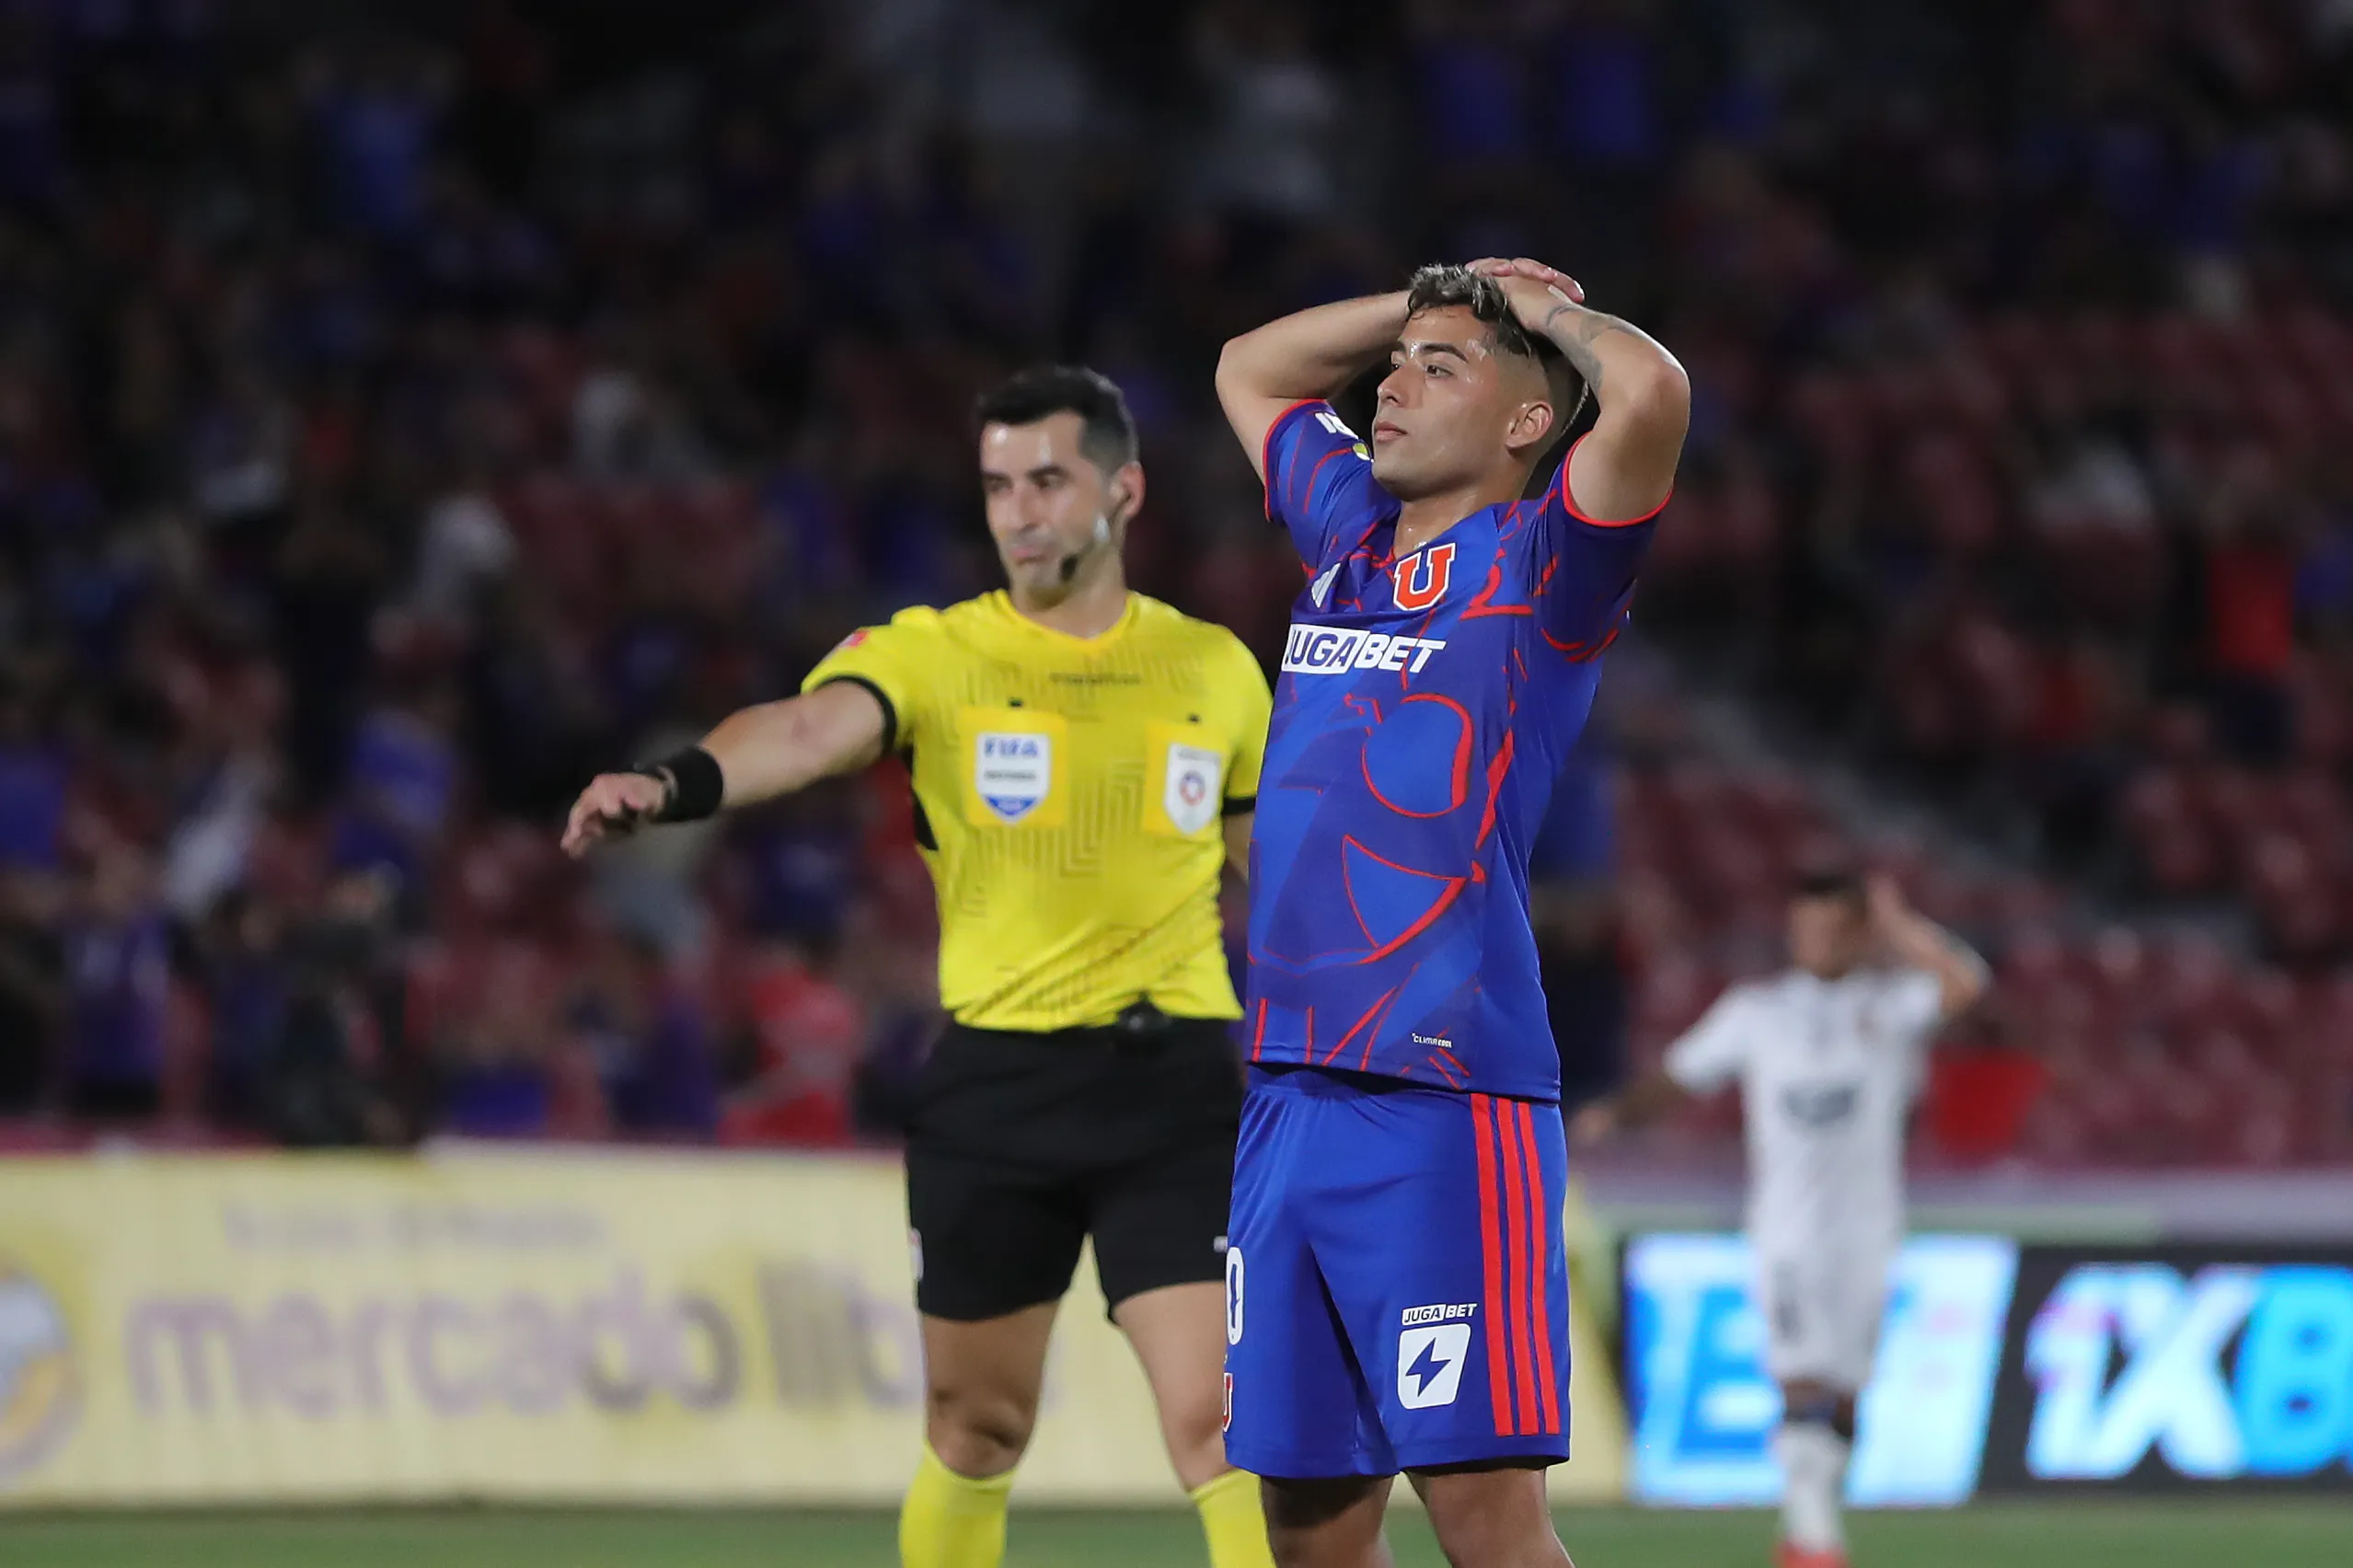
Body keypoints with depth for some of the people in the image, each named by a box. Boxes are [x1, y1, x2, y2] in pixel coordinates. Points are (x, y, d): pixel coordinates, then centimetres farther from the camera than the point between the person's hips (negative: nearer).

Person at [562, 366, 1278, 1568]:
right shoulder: (931, 654, -4)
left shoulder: (1217, 669, 5)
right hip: (994, 1083, 0)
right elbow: (811, 728, -25)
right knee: (974, 1430, 12)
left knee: (1216, 1431, -12)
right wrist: (674, 783, -46)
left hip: (1173, 1080, 0)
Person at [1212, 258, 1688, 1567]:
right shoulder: (1350, 534, 18)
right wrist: (1435, 298, 23)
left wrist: (1546, 312, 1)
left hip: (1444, 1102, -7)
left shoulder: (1538, 564, -1)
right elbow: (1249, 368, 37)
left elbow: (1651, 392, -20)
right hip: (1288, 1098, 7)